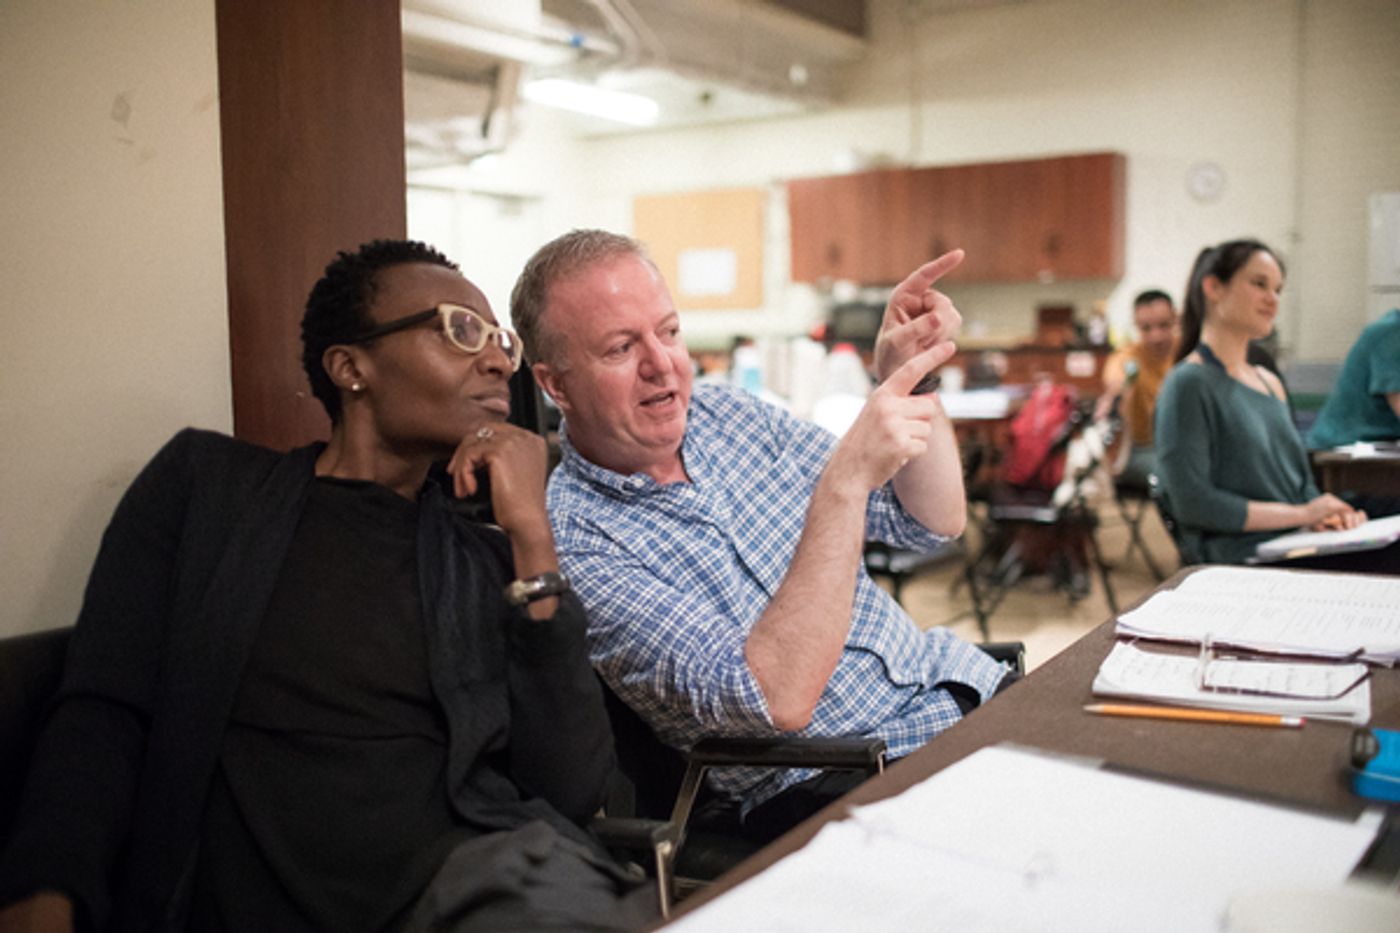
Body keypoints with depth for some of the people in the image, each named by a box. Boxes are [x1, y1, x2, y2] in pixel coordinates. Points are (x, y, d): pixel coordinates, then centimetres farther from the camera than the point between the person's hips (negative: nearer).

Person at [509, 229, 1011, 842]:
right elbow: (778, 698, -25)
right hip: (831, 789, -7)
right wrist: (847, 477, -29)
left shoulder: (728, 414, 6)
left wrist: (908, 377, -9)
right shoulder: (572, 540, -15)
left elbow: (934, 523, 8)